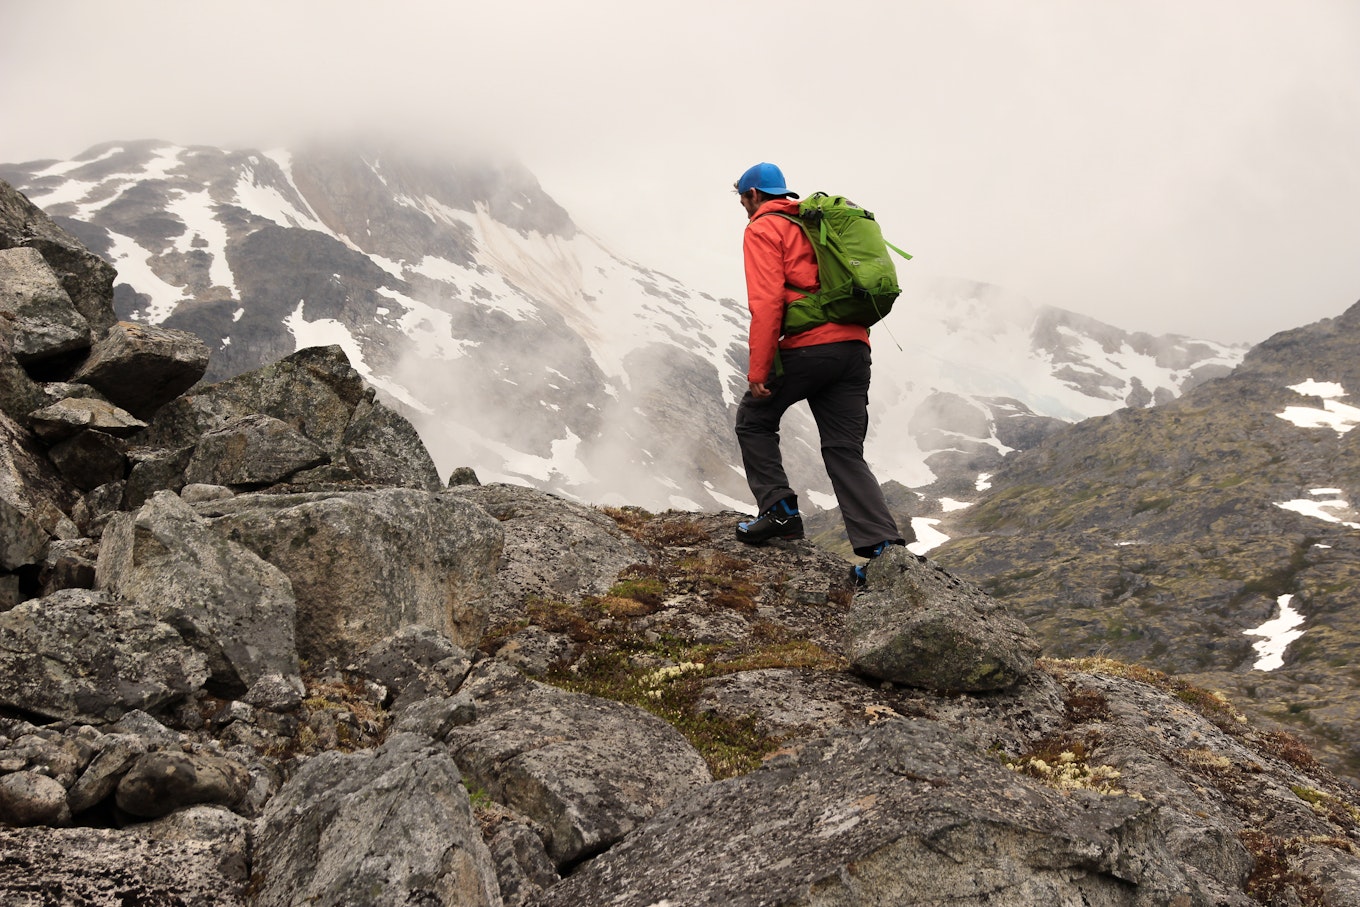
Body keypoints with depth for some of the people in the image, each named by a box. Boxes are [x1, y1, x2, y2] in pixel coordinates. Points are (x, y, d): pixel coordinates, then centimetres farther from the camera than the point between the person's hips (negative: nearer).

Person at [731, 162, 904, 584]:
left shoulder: (763, 228, 2)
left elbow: (766, 301, -11)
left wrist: (758, 371, -11)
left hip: (807, 347, -7)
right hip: (854, 347, 7)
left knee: (753, 421, 17)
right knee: (846, 452, 4)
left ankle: (780, 510, 8)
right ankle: (883, 547, -9)